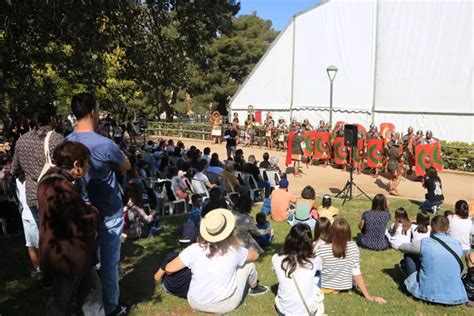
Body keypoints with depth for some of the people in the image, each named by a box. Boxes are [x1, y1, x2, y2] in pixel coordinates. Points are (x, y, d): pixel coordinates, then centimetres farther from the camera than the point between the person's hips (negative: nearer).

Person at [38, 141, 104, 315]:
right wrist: (93, 213, -8)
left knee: (91, 288, 21)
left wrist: (86, 210, -2)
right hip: (67, 256, -10)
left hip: (67, 253, 10)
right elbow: (84, 226, -27)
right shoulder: (62, 188, -30)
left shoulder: (53, 179, 3)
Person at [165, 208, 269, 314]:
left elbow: (169, 269, -12)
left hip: (195, 303, 1)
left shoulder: (195, 249, -16)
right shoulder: (234, 251, -13)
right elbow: (255, 255, 7)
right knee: (249, 264, 13)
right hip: (225, 305, -1)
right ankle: (255, 288, 39)